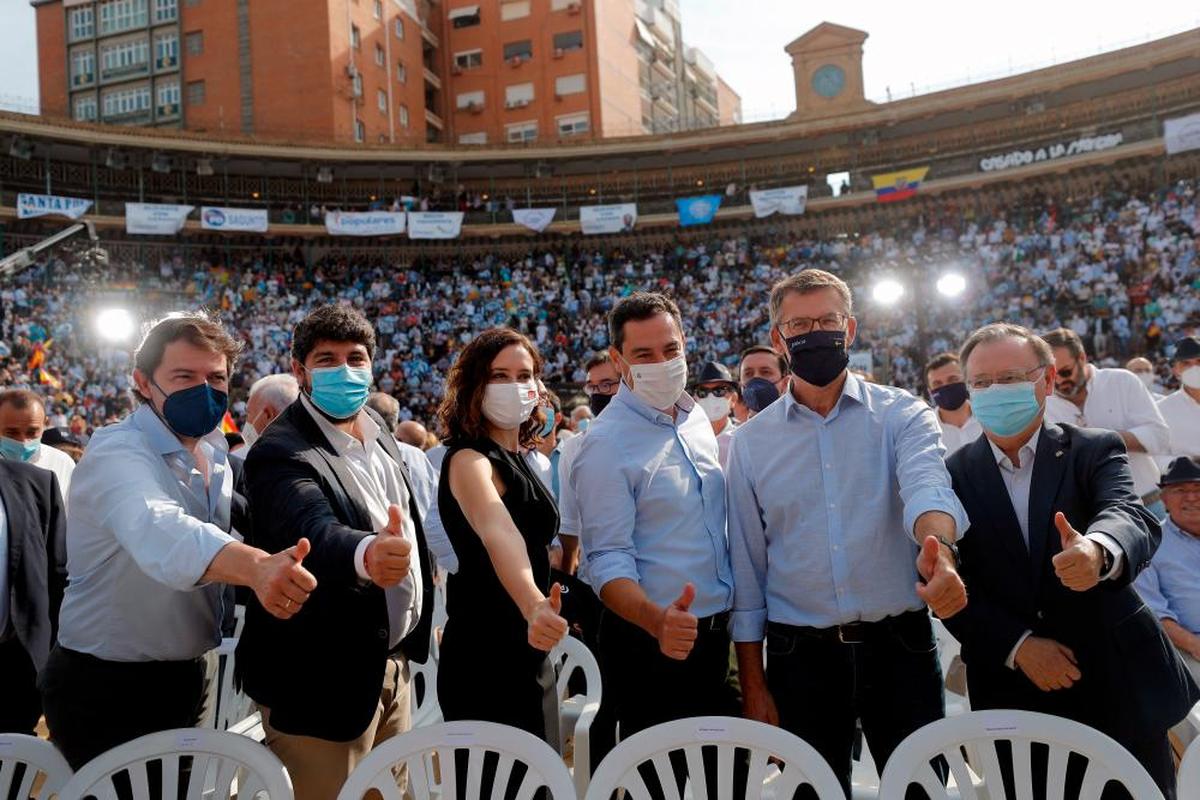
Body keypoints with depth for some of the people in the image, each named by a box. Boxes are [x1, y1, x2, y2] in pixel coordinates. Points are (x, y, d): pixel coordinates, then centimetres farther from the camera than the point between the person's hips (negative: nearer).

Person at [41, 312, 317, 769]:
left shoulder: (215, 454, 3)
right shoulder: (117, 454, -23)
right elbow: (158, 532, -44)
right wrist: (256, 566, -62)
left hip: (186, 679, 7)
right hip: (106, 689, -7)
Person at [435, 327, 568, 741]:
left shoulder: (516, 458, 10)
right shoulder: (468, 459, -17)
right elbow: (498, 533, -38)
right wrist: (533, 606, -54)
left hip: (527, 652, 9)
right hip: (487, 658, -9)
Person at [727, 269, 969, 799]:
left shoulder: (900, 414, 0)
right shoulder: (751, 442, 3)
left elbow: (926, 485, -21)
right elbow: (747, 566, 5)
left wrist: (938, 548, -44)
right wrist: (753, 685, 4)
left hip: (901, 646, -1)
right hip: (800, 655, 1)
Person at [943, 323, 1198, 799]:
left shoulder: (1095, 451, -1)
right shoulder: (952, 475, 0)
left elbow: (1132, 518, -21)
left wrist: (1099, 551, -43)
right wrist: (1018, 644, -16)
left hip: (1119, 690, 0)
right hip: (1012, 697, 0)